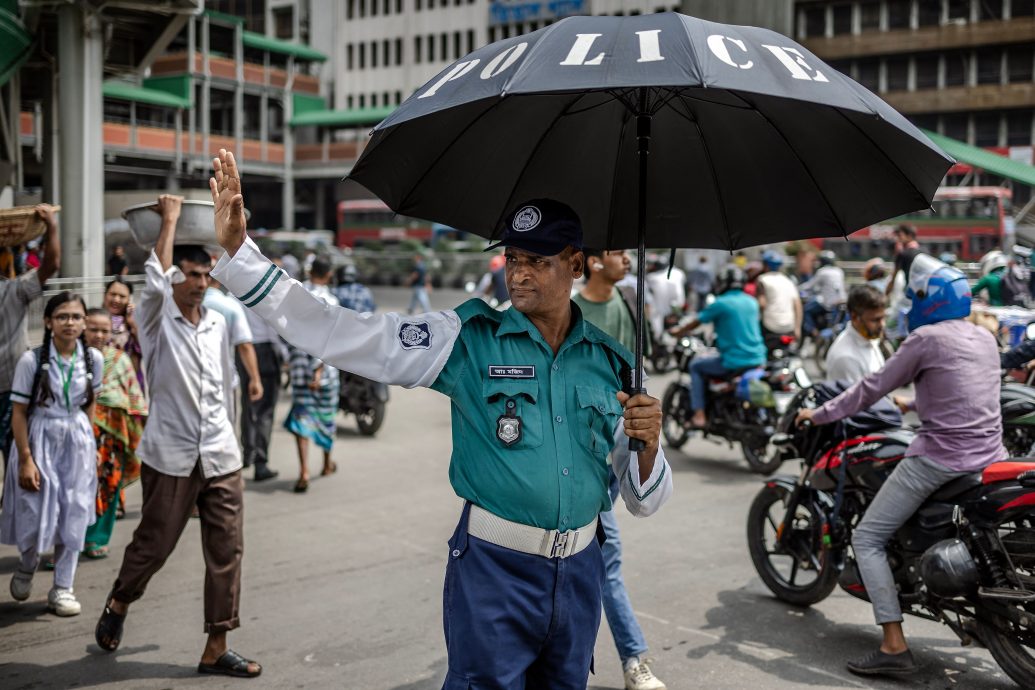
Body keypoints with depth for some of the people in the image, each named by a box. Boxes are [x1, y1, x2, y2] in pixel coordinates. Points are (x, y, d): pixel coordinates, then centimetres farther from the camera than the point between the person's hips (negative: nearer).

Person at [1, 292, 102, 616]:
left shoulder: (93, 358, -3)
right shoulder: (32, 359, -13)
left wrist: (86, 439, 10)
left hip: (77, 442, 3)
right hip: (39, 441, -3)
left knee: (73, 517, 4)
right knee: (36, 515, 2)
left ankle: (63, 588, 16)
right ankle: (26, 567, 34)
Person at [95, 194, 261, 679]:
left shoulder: (217, 323, 11)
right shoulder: (157, 320, -2)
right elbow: (155, 279, -24)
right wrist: (170, 219, -13)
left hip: (221, 457, 4)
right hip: (171, 457, -4)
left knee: (226, 550, 2)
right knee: (153, 545, 7)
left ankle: (216, 648, 11)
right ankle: (117, 606, 38)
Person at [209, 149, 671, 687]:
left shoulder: (610, 362, 4)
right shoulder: (469, 340, -5)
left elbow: (644, 500, 9)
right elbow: (340, 334, -12)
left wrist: (649, 446, -13)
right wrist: (238, 249, -17)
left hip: (579, 568, 4)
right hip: (495, 567, -3)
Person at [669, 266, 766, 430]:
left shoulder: (720, 303, -8)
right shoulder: (752, 302, 10)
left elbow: (696, 323, 3)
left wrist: (678, 331, 21)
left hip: (734, 362, -6)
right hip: (758, 360, 6)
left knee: (696, 365, 14)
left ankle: (699, 415, 5)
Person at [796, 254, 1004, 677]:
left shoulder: (927, 337, -9)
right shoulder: (985, 338, 14)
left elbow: (874, 388, -5)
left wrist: (819, 415, 4)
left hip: (940, 457, -8)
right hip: (990, 456, 8)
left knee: (867, 539, -2)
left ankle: (894, 647, -9)